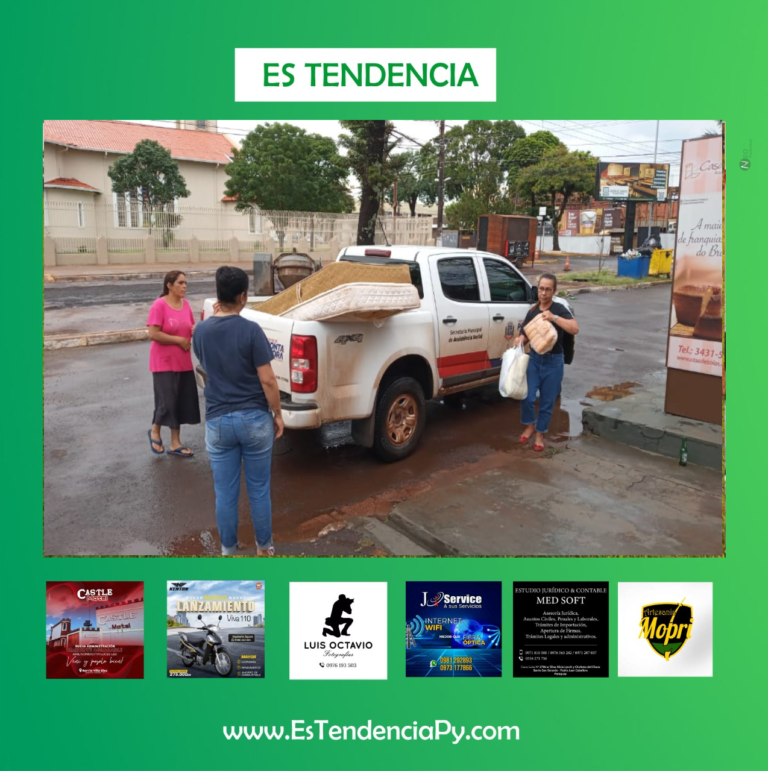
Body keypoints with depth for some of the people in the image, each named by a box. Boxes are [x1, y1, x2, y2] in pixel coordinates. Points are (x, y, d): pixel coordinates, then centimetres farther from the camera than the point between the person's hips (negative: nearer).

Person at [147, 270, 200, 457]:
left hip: (184, 362, 7)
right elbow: (153, 334, -19)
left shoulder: (185, 304, 6)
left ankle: (175, 443, 18)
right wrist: (179, 340, -16)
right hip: (164, 362, -7)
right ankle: (155, 431, 24)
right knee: (168, 401, -5)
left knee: (182, 402, 8)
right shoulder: (159, 305, -14)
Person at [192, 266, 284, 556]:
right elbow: (267, 380, -13)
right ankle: (264, 548, 27)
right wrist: (278, 414, 0)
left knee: (225, 493, 12)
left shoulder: (201, 330, 0)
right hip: (255, 419, -2)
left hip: (218, 421, 3)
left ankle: (228, 551, 25)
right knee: (259, 490, 12)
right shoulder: (251, 330, -13)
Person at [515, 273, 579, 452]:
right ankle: (530, 426, 25)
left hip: (553, 362, -3)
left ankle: (540, 434, 24)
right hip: (534, 359, 3)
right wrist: (521, 340, -11)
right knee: (527, 397, -2)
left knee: (547, 402, 6)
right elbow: (526, 334, 12)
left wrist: (554, 318, -35)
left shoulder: (559, 309, -10)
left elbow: (575, 329, -25)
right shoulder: (532, 311, 3)